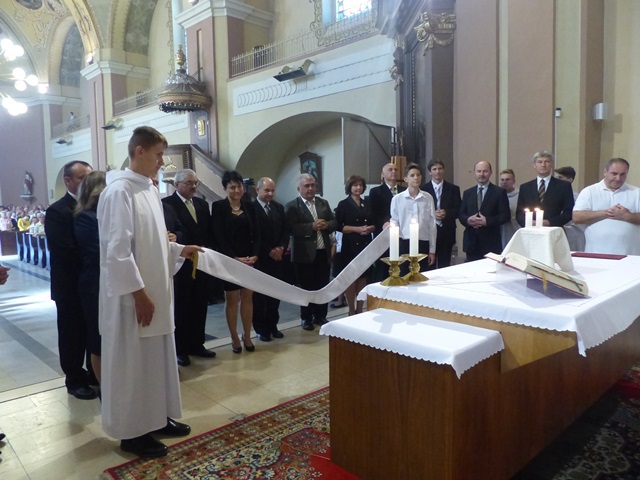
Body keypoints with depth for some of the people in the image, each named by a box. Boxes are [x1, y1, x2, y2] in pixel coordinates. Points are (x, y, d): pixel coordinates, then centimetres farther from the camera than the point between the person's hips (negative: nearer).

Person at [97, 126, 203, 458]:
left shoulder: (149, 190, 11)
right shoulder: (120, 190, -17)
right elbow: (117, 250, -21)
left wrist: (180, 250, 9)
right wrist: (138, 293, -21)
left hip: (156, 291, 9)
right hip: (133, 296, -9)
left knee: (156, 359, 17)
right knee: (132, 364, 5)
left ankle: (156, 418, 32)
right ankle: (131, 431, 21)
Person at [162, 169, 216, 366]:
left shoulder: (202, 204, 13)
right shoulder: (167, 203, -8)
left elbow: (209, 231, 13)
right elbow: (171, 231, -21)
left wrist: (208, 251, 0)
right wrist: (192, 249, -32)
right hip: (181, 263, -6)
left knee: (200, 306, 13)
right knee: (180, 308, 5)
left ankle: (196, 344, 25)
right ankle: (180, 349, 16)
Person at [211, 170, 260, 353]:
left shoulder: (249, 206, 7)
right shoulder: (218, 206, -4)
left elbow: (256, 234, 6)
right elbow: (218, 236, -9)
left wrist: (254, 255, -10)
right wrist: (235, 258, -16)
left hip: (249, 259, 4)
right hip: (229, 260, -3)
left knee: (247, 297, 8)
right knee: (232, 299, 5)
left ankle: (247, 336, 18)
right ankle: (234, 338, 15)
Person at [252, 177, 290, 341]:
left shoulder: (279, 207, 12)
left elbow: (285, 230, 10)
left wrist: (282, 247, -7)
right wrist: (269, 251, -14)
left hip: (278, 257, 6)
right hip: (260, 259, -5)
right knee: (259, 295, 5)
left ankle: (272, 325, 22)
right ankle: (261, 328, 16)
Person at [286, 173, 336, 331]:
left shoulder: (323, 203, 12)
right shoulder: (292, 206, -5)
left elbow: (334, 222, 10)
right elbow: (292, 229, -16)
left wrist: (326, 225, -11)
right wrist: (312, 226, -23)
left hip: (324, 252, 5)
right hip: (304, 254, -5)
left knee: (323, 286, 11)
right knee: (306, 288, 6)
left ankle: (320, 316, 25)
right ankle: (306, 318, 19)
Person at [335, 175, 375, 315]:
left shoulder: (367, 204, 14)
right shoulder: (343, 204, -1)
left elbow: (373, 224, 16)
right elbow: (338, 226, -7)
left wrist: (370, 228, -6)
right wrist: (357, 229, -16)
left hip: (365, 245, 5)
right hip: (350, 246, -5)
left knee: (363, 278, 7)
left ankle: (360, 310, 17)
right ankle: (351, 312, 7)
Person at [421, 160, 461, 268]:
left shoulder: (453, 189, 9)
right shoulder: (423, 189, 4)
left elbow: (458, 210, 5)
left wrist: (446, 213, -13)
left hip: (447, 232, 1)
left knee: (445, 265, 4)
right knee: (429, 265, 0)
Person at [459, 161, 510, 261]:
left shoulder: (499, 192, 3)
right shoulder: (467, 193, 14)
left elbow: (505, 215, -3)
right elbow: (461, 214, 12)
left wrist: (487, 221, -16)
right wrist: (468, 220, -11)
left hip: (491, 243, -3)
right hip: (471, 242, 3)